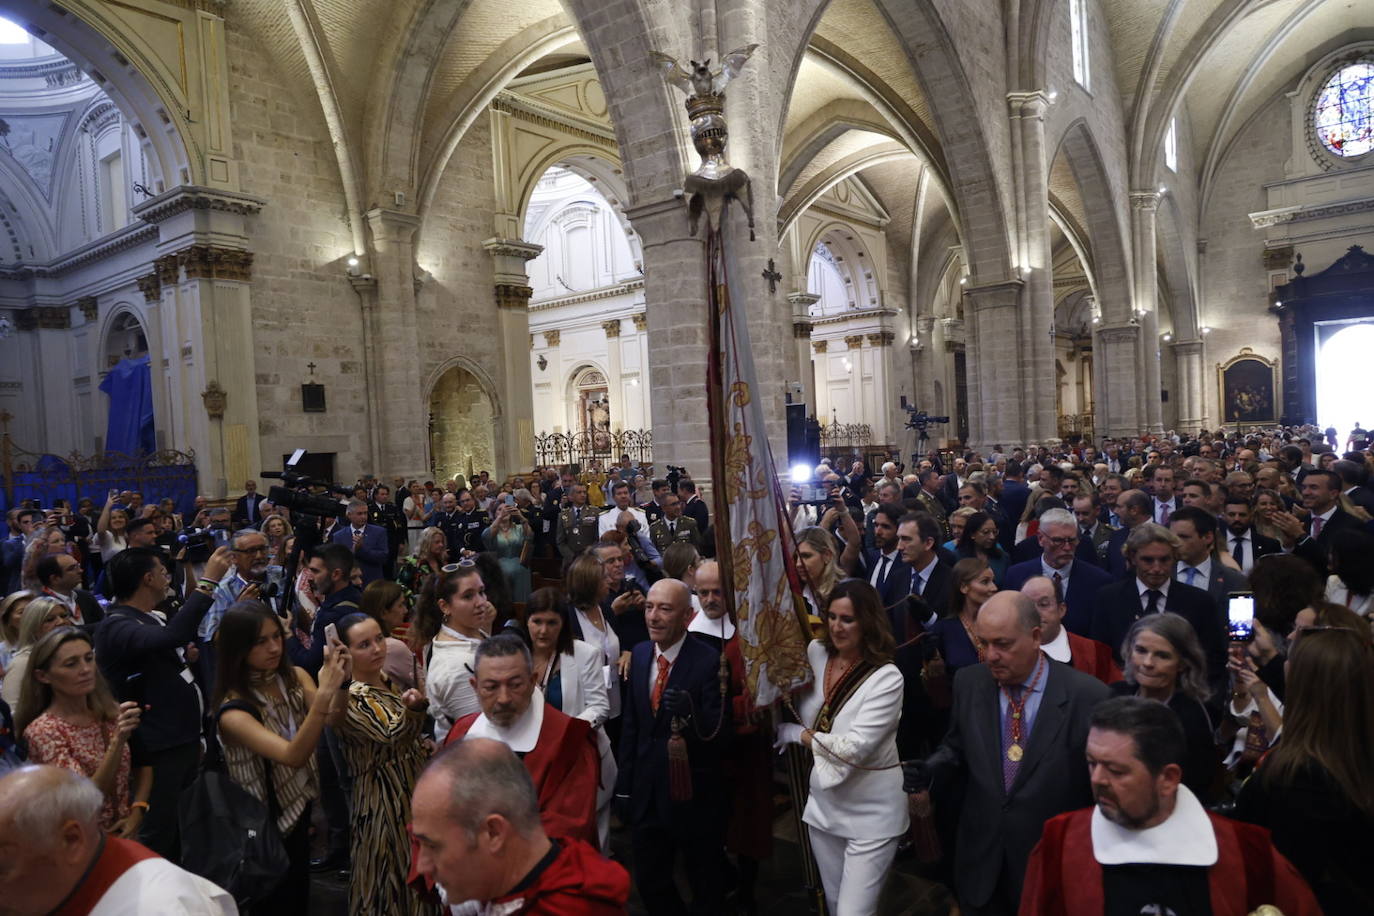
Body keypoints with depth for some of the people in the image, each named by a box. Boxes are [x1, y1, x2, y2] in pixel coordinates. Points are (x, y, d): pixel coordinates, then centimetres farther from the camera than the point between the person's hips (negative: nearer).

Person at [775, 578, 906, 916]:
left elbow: (853, 748, -24)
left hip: (871, 812, -5)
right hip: (823, 803, 6)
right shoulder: (816, 652, -4)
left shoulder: (887, 677, -20)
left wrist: (797, 735, -13)